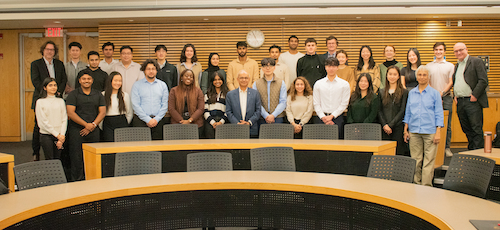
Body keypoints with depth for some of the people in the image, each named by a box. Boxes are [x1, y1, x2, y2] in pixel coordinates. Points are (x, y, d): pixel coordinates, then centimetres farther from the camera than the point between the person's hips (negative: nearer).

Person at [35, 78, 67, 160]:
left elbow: (64, 119, 5)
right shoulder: (40, 102, 1)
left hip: (59, 136, 3)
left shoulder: (61, 101, 10)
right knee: (49, 160, -6)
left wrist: (62, 135, -8)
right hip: (46, 135, -3)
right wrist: (57, 135, -9)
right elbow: (43, 121, -5)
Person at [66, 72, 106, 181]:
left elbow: (102, 112, 7)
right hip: (76, 130, -3)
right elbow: (70, 113, -7)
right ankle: (77, 180, 4)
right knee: (77, 158, -4)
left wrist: (93, 125, -8)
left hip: (94, 131, 3)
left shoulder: (98, 95, 12)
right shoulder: (73, 94, 2)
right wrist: (86, 124, -13)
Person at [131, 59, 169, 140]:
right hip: (141, 120, -2)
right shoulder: (137, 85, 6)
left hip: (158, 120, 2)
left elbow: (165, 105, 6)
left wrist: (156, 119, -6)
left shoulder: (163, 85, 12)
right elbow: (135, 105, -2)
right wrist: (148, 119, -10)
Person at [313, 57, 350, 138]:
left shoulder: (344, 84, 5)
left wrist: (332, 116, -8)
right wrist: (323, 117, -7)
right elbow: (316, 104, 5)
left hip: (337, 117, -1)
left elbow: (344, 103, 0)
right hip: (321, 118, 1)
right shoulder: (318, 84, 9)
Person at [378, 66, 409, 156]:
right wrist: (384, 125, -8)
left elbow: (402, 111, -4)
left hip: (398, 127, -2)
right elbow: (379, 111, 7)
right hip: (384, 129, 2)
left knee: (398, 151, -3)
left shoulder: (404, 92, 2)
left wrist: (391, 125, -11)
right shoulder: (382, 92, 12)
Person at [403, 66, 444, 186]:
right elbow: (408, 112, 15)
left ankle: (427, 185, 2)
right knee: (415, 160, 6)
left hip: (430, 131, -3)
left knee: (429, 160, -3)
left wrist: (438, 132, -7)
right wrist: (405, 130, 9)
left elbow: (439, 114, 1)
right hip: (414, 131, 3)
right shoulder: (411, 93, 12)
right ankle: (416, 184, 16)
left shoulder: (435, 93, 3)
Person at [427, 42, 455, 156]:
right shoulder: (428, 66, 12)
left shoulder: (450, 66, 9)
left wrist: (442, 92, -12)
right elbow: (427, 82, 8)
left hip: (446, 97, 0)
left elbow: (451, 83, 3)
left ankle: (447, 147, 6)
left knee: (447, 124, 0)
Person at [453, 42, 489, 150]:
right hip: (460, 102, 7)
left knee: (476, 130, -5)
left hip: (472, 102, -7)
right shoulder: (457, 65, 19)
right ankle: (471, 149, 20)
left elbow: (483, 81, -11)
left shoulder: (476, 62, -3)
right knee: (466, 129, 11)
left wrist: (474, 96, -15)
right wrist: (455, 96, 10)